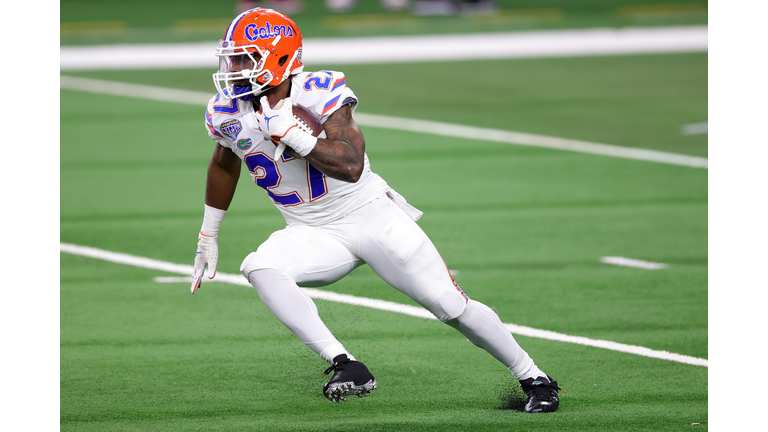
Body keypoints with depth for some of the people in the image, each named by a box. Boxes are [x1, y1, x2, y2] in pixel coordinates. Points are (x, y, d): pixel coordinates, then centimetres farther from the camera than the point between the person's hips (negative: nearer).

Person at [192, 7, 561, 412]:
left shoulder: (318, 94, -21)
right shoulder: (228, 113, -5)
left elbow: (351, 166, -32)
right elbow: (224, 165, 17)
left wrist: (289, 133, -34)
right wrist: (208, 235, 23)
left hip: (371, 216, -4)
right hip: (315, 237, 4)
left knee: (452, 307, -4)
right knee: (260, 268, -28)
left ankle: (534, 378, 17)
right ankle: (347, 367, -28)